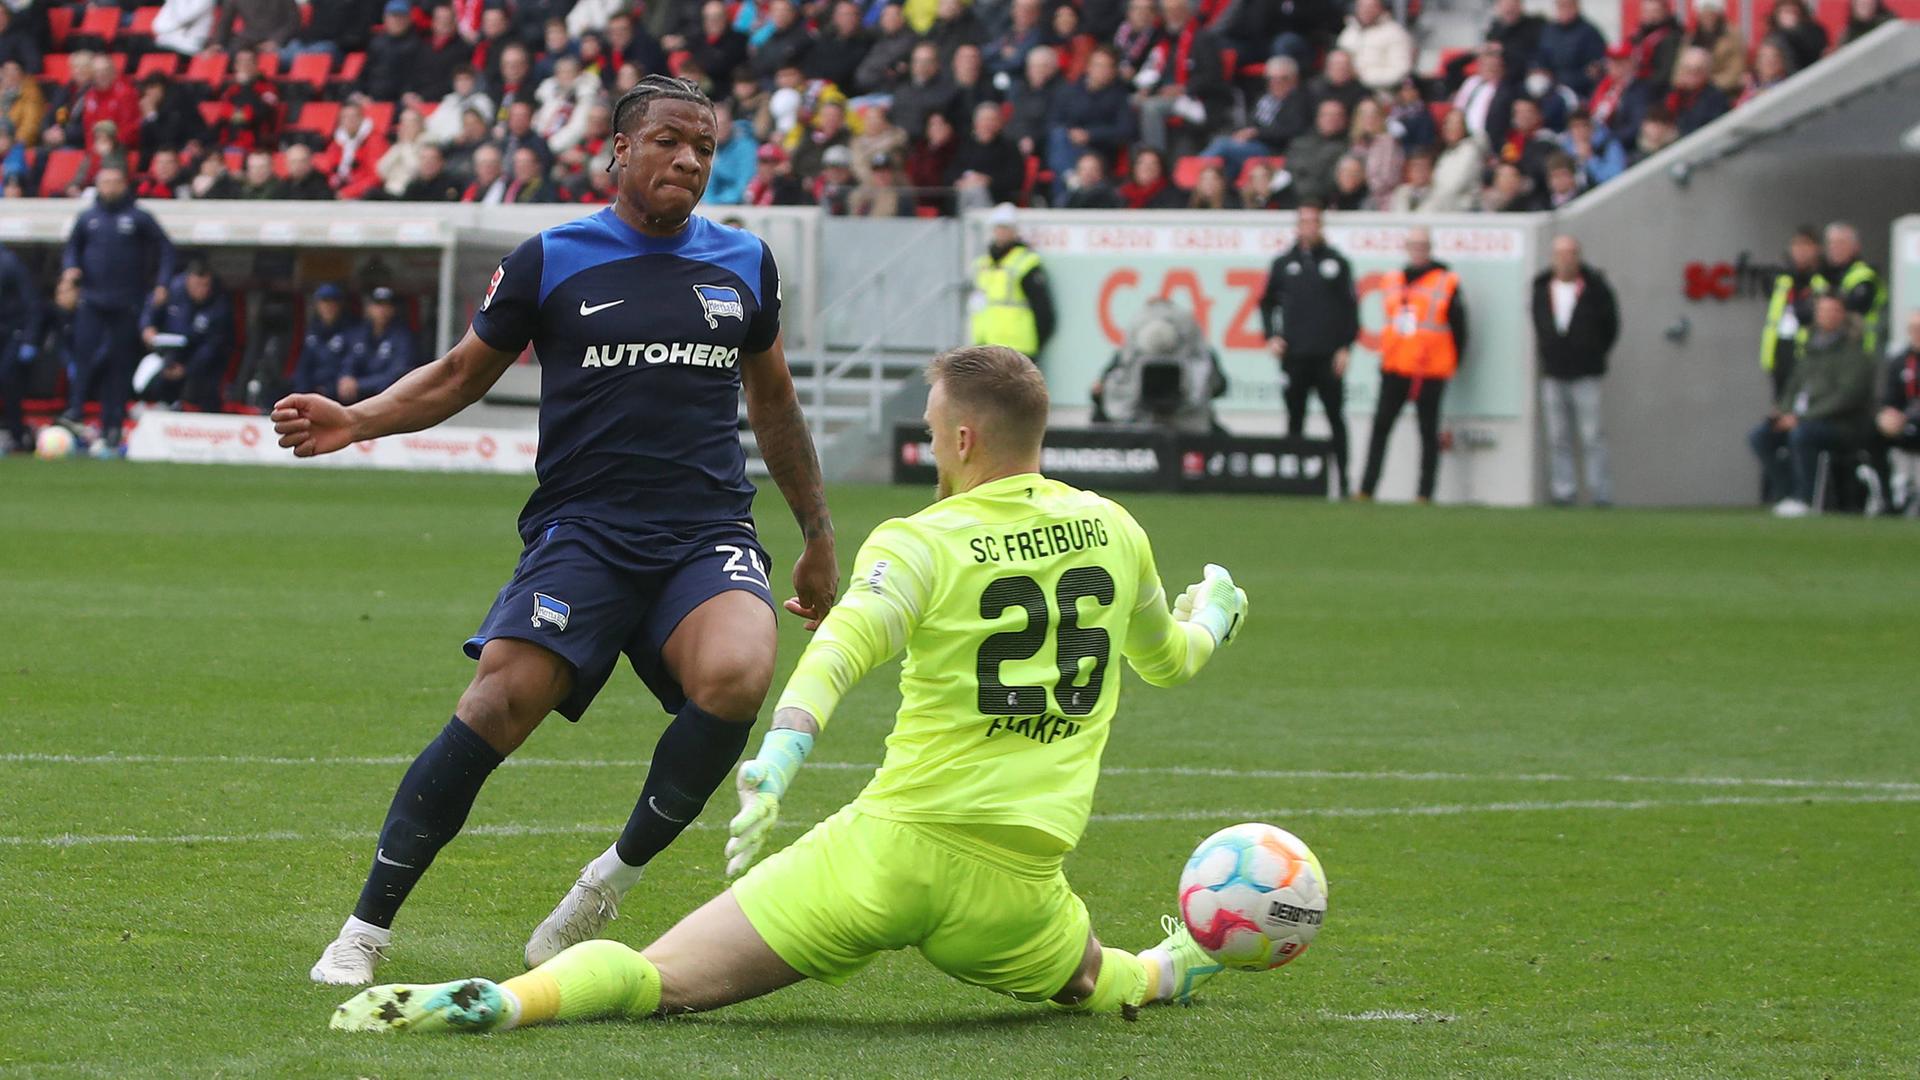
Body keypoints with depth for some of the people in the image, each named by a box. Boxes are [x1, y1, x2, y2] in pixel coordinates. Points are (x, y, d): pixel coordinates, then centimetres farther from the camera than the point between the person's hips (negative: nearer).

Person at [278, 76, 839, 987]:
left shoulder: (743, 263, 14)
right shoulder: (552, 260, 5)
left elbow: (772, 401, 27)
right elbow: (460, 375, 13)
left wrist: (818, 537, 30)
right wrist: (354, 420, -3)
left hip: (709, 535, 2)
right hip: (581, 531, -2)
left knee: (735, 675, -29)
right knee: (502, 699, -22)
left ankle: (614, 879, -8)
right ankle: (366, 928, -11)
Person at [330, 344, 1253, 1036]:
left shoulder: (922, 541, -3)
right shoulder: (1115, 531, 11)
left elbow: (849, 637, -24)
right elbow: (1168, 658, 31)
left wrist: (778, 754, -37)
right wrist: (1209, 613, 53)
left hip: (895, 846, -3)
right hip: (1017, 885, 3)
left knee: (659, 981, -14)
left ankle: (493, 1001, -36)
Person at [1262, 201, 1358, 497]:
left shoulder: (1337, 262, 5)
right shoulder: (1284, 263, 10)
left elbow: (1350, 306, 5)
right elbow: (1267, 303, 19)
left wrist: (1345, 347, -3)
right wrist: (1271, 336, 5)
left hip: (1329, 356, -2)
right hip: (1295, 356, 2)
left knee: (1336, 418, -1)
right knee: (1295, 420, 3)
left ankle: (1343, 480, 2)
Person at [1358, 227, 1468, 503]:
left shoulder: (1446, 284, -2)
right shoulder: (1393, 281, 12)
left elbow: (1459, 328, 1)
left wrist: (1453, 365, -1)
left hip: (1430, 372, -4)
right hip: (1394, 369, 4)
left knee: (1428, 432, 2)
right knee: (1380, 427, 0)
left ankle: (1425, 493, 4)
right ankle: (1366, 490, 1)